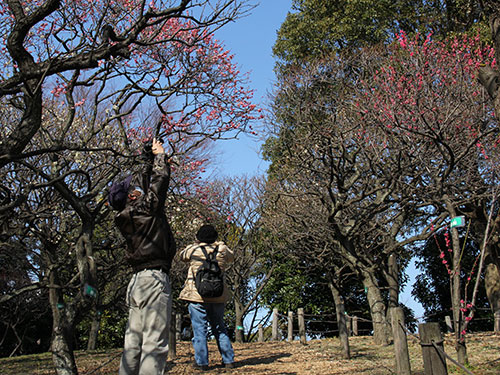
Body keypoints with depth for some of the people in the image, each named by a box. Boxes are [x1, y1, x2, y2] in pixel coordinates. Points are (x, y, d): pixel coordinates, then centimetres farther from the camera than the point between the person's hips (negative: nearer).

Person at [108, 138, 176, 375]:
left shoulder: (126, 216, 13)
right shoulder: (145, 209, -8)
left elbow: (145, 179, 26)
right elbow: (161, 178, 2)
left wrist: (152, 160, 33)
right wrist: (159, 154, 19)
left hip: (137, 282, 9)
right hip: (154, 278, -9)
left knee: (133, 343, 10)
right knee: (154, 344, -11)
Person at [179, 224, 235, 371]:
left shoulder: (194, 250, -5)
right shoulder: (221, 249, 1)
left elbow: (182, 256, 17)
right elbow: (231, 256, 23)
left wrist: (195, 243, 25)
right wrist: (219, 243, 29)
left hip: (197, 295, -3)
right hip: (218, 296, 3)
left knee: (199, 329, 3)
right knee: (220, 328, 15)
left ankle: (202, 362, 3)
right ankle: (229, 360, 16)